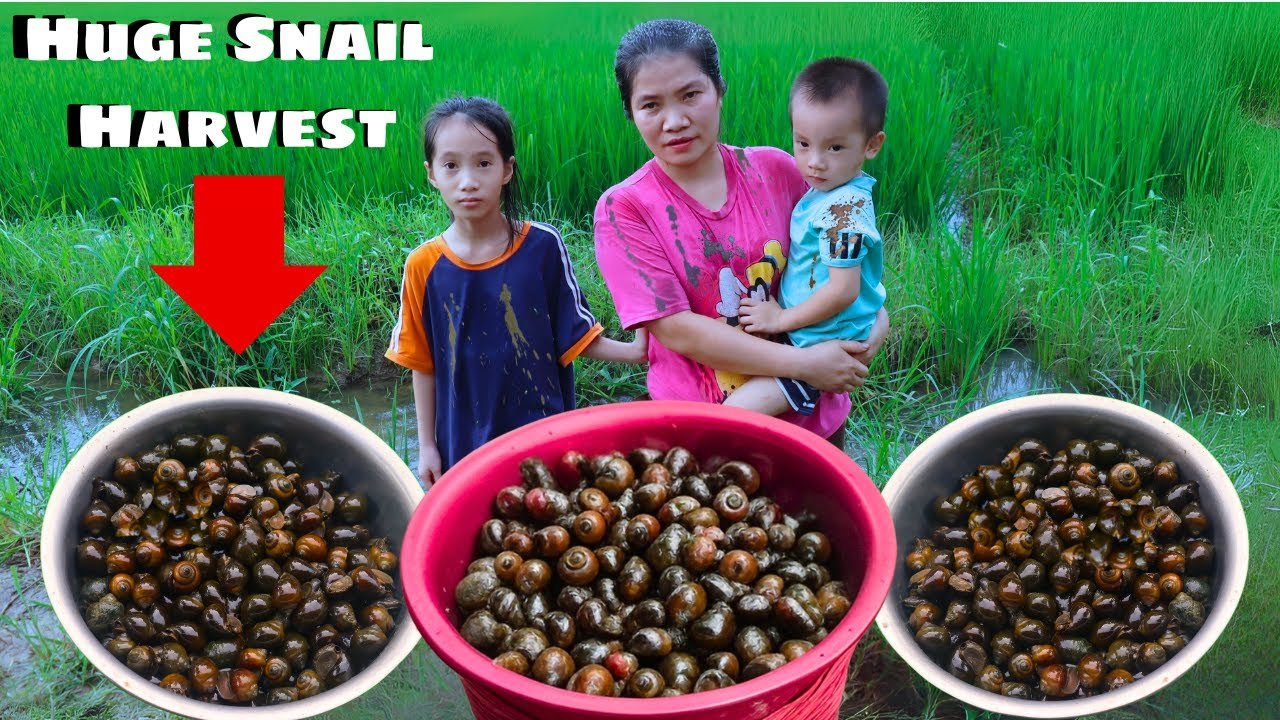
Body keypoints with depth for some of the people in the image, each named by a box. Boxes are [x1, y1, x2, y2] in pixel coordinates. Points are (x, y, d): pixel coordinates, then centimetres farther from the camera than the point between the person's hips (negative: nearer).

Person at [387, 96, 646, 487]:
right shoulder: (424, 266, -6)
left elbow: (576, 335, -1)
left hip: (544, 433, 0)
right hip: (465, 444, 1)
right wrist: (427, 445, 5)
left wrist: (634, 350, -15)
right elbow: (423, 366, 2)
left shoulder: (543, 246, -9)